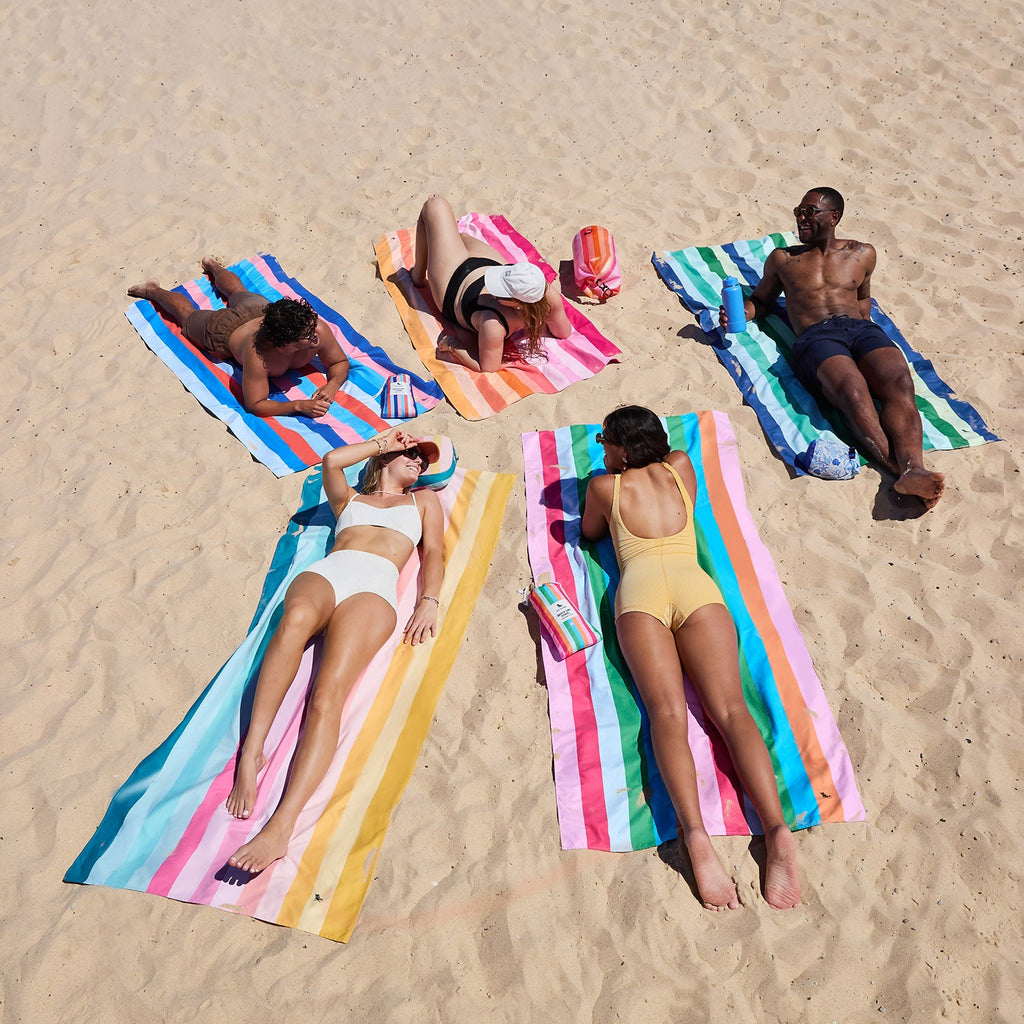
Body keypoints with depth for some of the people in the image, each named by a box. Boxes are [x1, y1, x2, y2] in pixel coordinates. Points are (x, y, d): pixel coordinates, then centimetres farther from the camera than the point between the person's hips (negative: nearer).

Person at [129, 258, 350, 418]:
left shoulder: (318, 330, -41)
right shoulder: (258, 355, -51)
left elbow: (341, 363, -24)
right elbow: (254, 405, -43)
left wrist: (332, 385, -45)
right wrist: (300, 406, -54)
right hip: (227, 329, -4)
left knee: (238, 292, 38)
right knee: (188, 316, 28)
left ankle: (213, 265, 67)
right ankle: (153, 290, 55)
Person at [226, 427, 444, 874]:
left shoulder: (424, 500, 34)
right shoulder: (349, 499, 37)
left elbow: (433, 552, 20)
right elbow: (331, 460, 18)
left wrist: (429, 602, 1)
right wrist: (380, 443, 33)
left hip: (374, 587, -1)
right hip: (324, 572, 2)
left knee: (329, 693, -30)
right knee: (296, 619, -41)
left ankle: (282, 825, -44)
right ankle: (252, 751, -41)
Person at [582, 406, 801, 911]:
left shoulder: (604, 485, 20)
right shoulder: (681, 466, 27)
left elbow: (590, 532, 39)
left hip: (640, 589, -2)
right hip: (695, 583, 2)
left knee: (667, 711, -20)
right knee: (730, 708, -15)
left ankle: (694, 833, -43)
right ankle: (777, 829, -36)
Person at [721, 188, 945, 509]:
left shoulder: (862, 254, 28)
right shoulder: (782, 259, 26)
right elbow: (761, 300, 33)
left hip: (862, 330, 3)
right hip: (815, 338, -2)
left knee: (900, 383, -33)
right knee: (852, 390, -37)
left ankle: (913, 470, -53)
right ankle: (901, 470, -53)